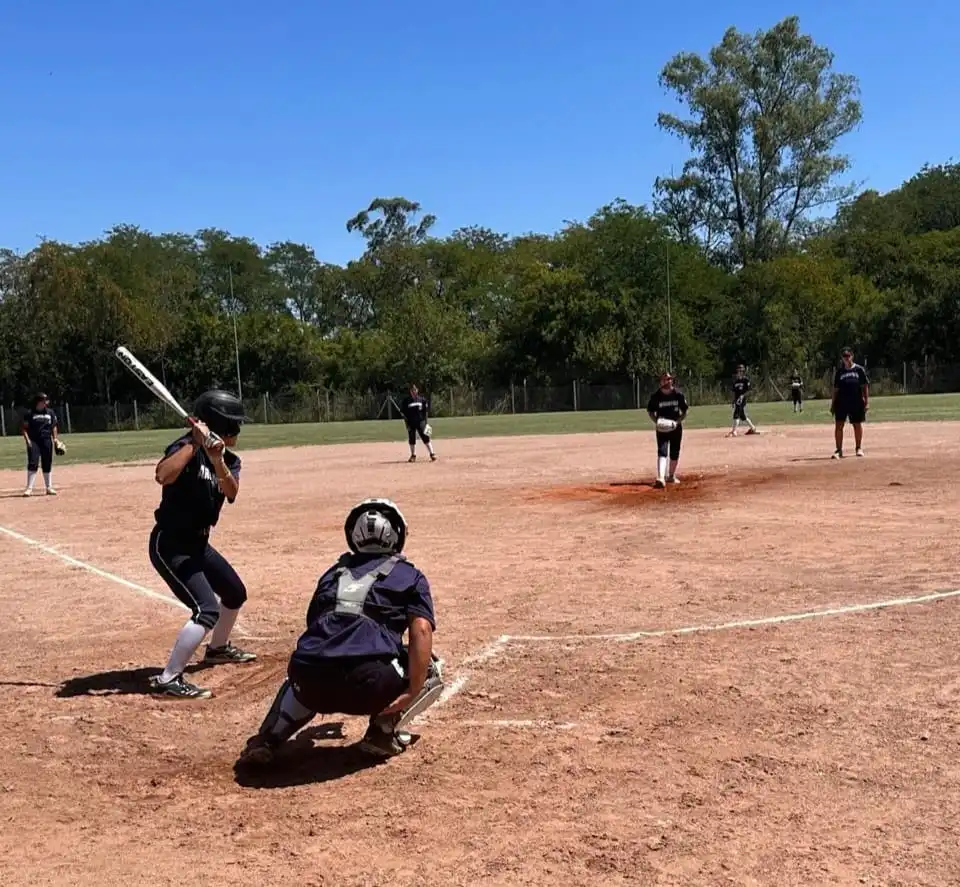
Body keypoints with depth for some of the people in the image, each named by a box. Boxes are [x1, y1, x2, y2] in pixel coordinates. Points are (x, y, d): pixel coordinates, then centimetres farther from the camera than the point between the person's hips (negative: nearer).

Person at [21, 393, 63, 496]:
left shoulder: (50, 412, 9)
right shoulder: (30, 413, -2)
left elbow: (54, 426, 15)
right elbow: (24, 428, -1)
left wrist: (55, 439, 6)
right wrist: (27, 439, -12)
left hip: (47, 441, 4)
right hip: (33, 441, -4)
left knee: (47, 465, 8)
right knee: (33, 464, -12)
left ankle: (49, 487, 15)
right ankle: (29, 488, -9)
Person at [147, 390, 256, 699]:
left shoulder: (229, 460, 3)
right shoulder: (187, 447, -19)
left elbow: (231, 492, -17)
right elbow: (163, 476, -40)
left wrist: (217, 460, -32)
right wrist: (194, 444, -35)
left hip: (198, 543, 9)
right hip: (170, 545, -9)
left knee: (235, 593, 24)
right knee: (207, 610, -20)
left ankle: (217, 648, 48)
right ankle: (168, 679, -14)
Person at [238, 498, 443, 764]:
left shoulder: (334, 573, 28)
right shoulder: (409, 575, 17)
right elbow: (421, 631, 0)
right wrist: (412, 691, -5)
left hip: (313, 683, 4)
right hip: (369, 683, -4)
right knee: (429, 670, 24)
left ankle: (266, 741, 18)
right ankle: (382, 732, 7)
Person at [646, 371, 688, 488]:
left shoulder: (678, 394, -6)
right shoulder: (656, 396, -8)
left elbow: (684, 412, 1)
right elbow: (650, 411, 3)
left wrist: (677, 422, -15)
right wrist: (657, 421, -14)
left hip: (676, 427, 2)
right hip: (662, 428, -2)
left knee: (674, 453, 12)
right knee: (662, 452, -17)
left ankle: (671, 476, 32)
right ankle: (660, 478, -29)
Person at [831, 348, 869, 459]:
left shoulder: (859, 369, 5)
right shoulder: (839, 371, 9)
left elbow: (865, 386, 4)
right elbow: (836, 389, 10)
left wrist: (866, 401, -3)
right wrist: (833, 404, 5)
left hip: (857, 402, -1)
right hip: (841, 402, 1)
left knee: (857, 425, 7)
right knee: (838, 425, -5)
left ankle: (859, 448, 21)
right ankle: (839, 450, 0)